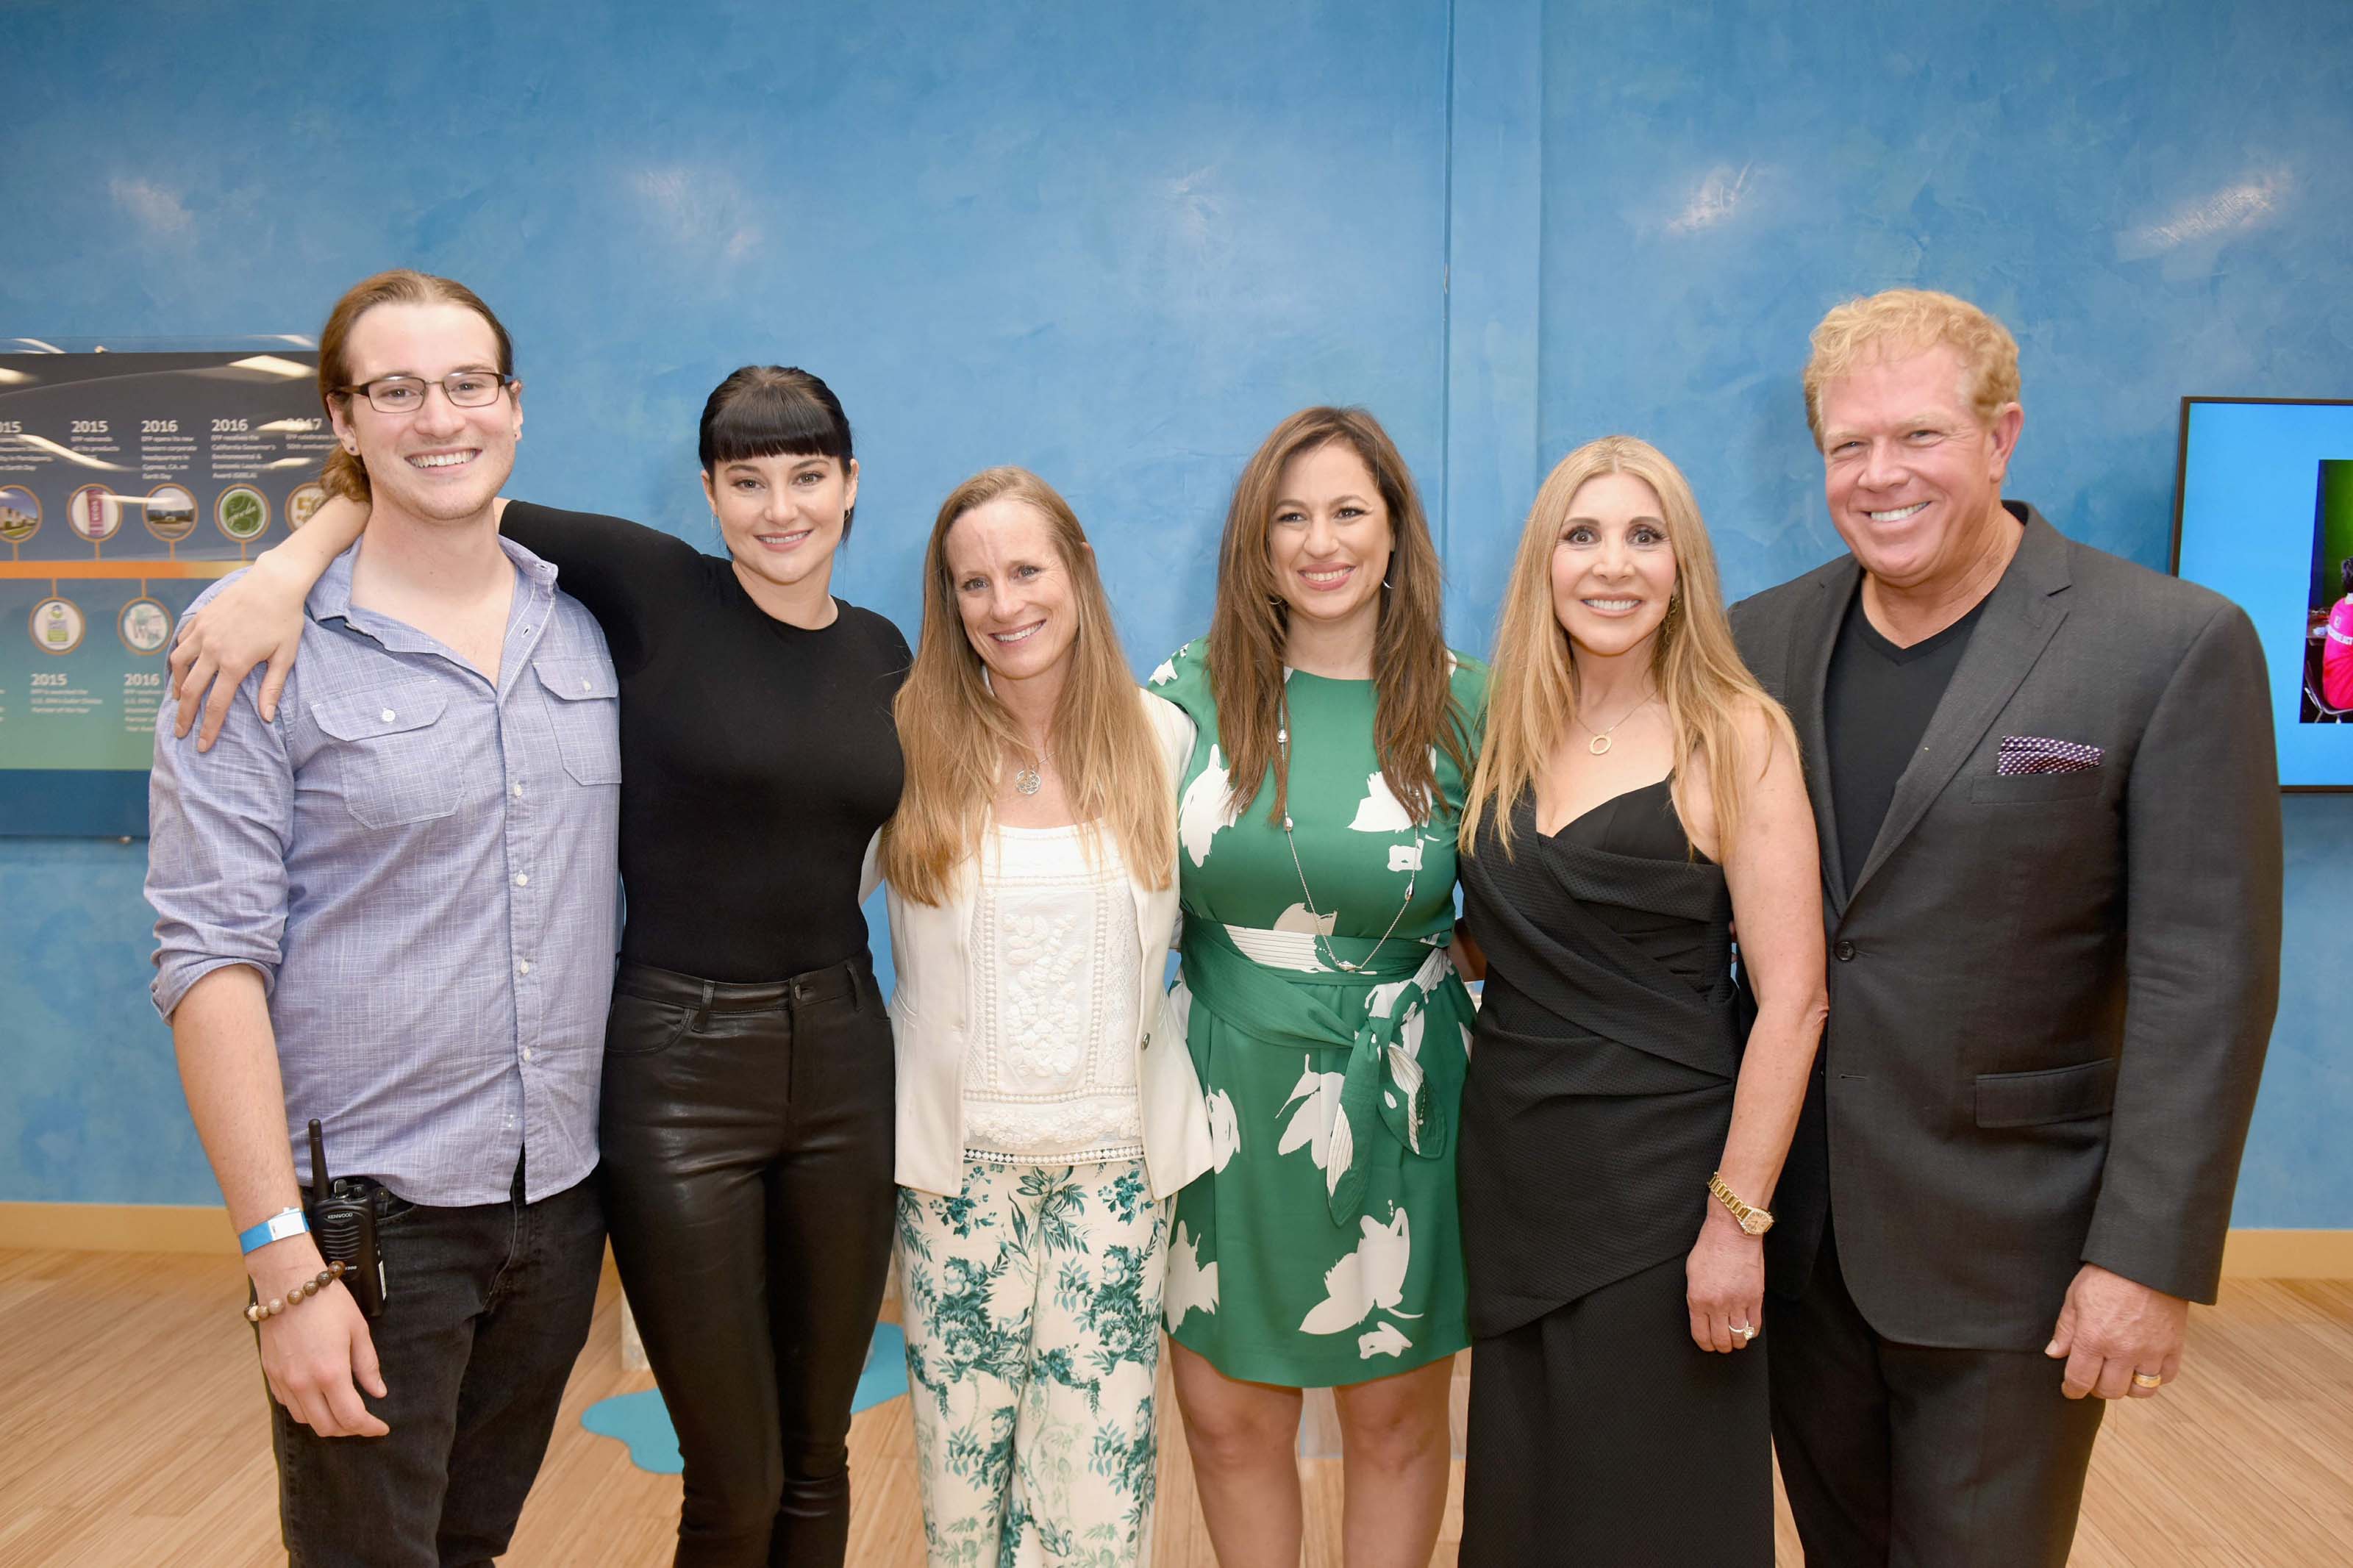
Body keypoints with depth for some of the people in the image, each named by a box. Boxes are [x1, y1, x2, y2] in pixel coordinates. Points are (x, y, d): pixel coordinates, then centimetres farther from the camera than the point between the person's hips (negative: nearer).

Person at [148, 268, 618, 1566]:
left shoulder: (583, 623, 4)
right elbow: (210, 957, -13)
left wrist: (619, 1165, 9)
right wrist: (281, 1259, -16)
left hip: (560, 1195, 5)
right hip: (367, 1211, -4)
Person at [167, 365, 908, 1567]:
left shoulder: (880, 653, 7)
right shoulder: (652, 589, -7)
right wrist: (285, 569, -25)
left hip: (843, 1063, 4)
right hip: (679, 1068, -4)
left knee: (816, 1457, 16)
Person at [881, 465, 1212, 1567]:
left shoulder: (1161, 737, 0)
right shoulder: (911, 736, -4)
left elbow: (1187, 919, 9)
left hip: (1117, 1146, 1)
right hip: (959, 1146, 0)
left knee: (1098, 1457, 6)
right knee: (964, 1443, 10)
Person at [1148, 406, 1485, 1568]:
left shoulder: (1463, 708, -4)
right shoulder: (1191, 692, -3)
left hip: (1396, 1110, -1)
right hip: (1224, 1098, 1)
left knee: (1394, 1417, 13)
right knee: (1227, 1416, 12)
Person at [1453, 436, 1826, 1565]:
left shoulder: (1737, 735, -10)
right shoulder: (1508, 733, 5)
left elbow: (1791, 999, -13)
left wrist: (1738, 1219, -16)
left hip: (1657, 1168, -5)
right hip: (1509, 1164, 5)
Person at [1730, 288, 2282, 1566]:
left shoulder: (2175, 646, -12)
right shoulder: (1762, 639, 2)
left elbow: (2205, 980, -13)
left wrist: (2150, 1258, -15)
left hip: (2006, 1254, -4)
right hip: (1790, 1224, 4)